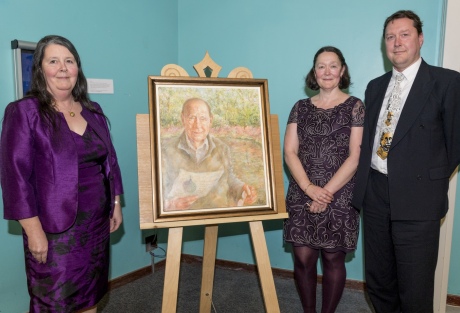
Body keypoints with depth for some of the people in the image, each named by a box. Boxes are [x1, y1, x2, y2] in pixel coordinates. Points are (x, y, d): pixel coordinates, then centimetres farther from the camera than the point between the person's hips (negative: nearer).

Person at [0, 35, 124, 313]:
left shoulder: (93, 111, 8)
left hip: (96, 223, 5)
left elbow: (110, 161, 13)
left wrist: (116, 205, 10)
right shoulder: (24, 112, -9)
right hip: (55, 228, -5)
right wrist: (34, 231, -16)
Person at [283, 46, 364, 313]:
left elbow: (355, 157, -6)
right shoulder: (301, 107, 8)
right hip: (302, 195, 2)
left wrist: (326, 192, -13)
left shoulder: (355, 106, 0)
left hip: (339, 197, -2)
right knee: (303, 257, 5)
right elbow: (289, 152, 1)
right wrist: (309, 188, -12)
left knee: (333, 258, 7)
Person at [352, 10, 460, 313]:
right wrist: (367, 180, 6)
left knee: (415, 289, 6)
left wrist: (433, 179, 1)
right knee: (378, 280, 17)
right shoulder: (375, 86, 12)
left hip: (417, 197, -5)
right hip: (374, 192, 5)